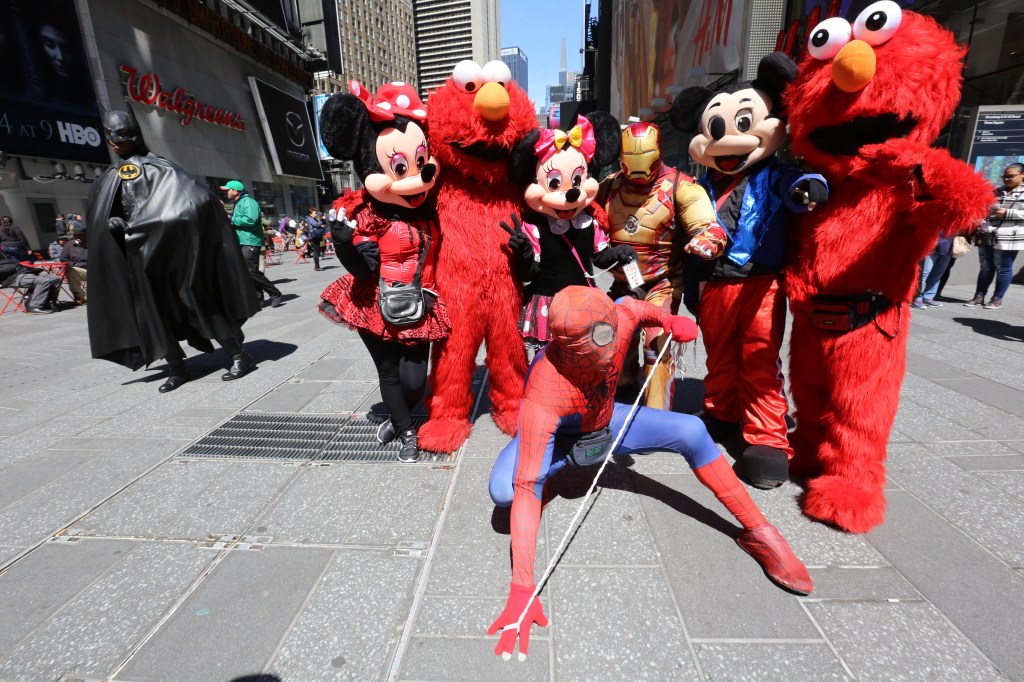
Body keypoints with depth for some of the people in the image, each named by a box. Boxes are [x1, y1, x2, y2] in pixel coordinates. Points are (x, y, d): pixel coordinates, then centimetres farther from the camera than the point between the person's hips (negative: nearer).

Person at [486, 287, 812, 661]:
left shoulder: (620, 315, -31)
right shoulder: (543, 395, -43)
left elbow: (637, 307, -1)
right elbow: (525, 490, -41)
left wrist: (669, 320, -18)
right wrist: (522, 589, -43)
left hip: (606, 422, 4)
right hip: (553, 435, -3)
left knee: (691, 431, -13)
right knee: (503, 489, -32)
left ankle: (757, 531, 5)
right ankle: (548, 480, 3)